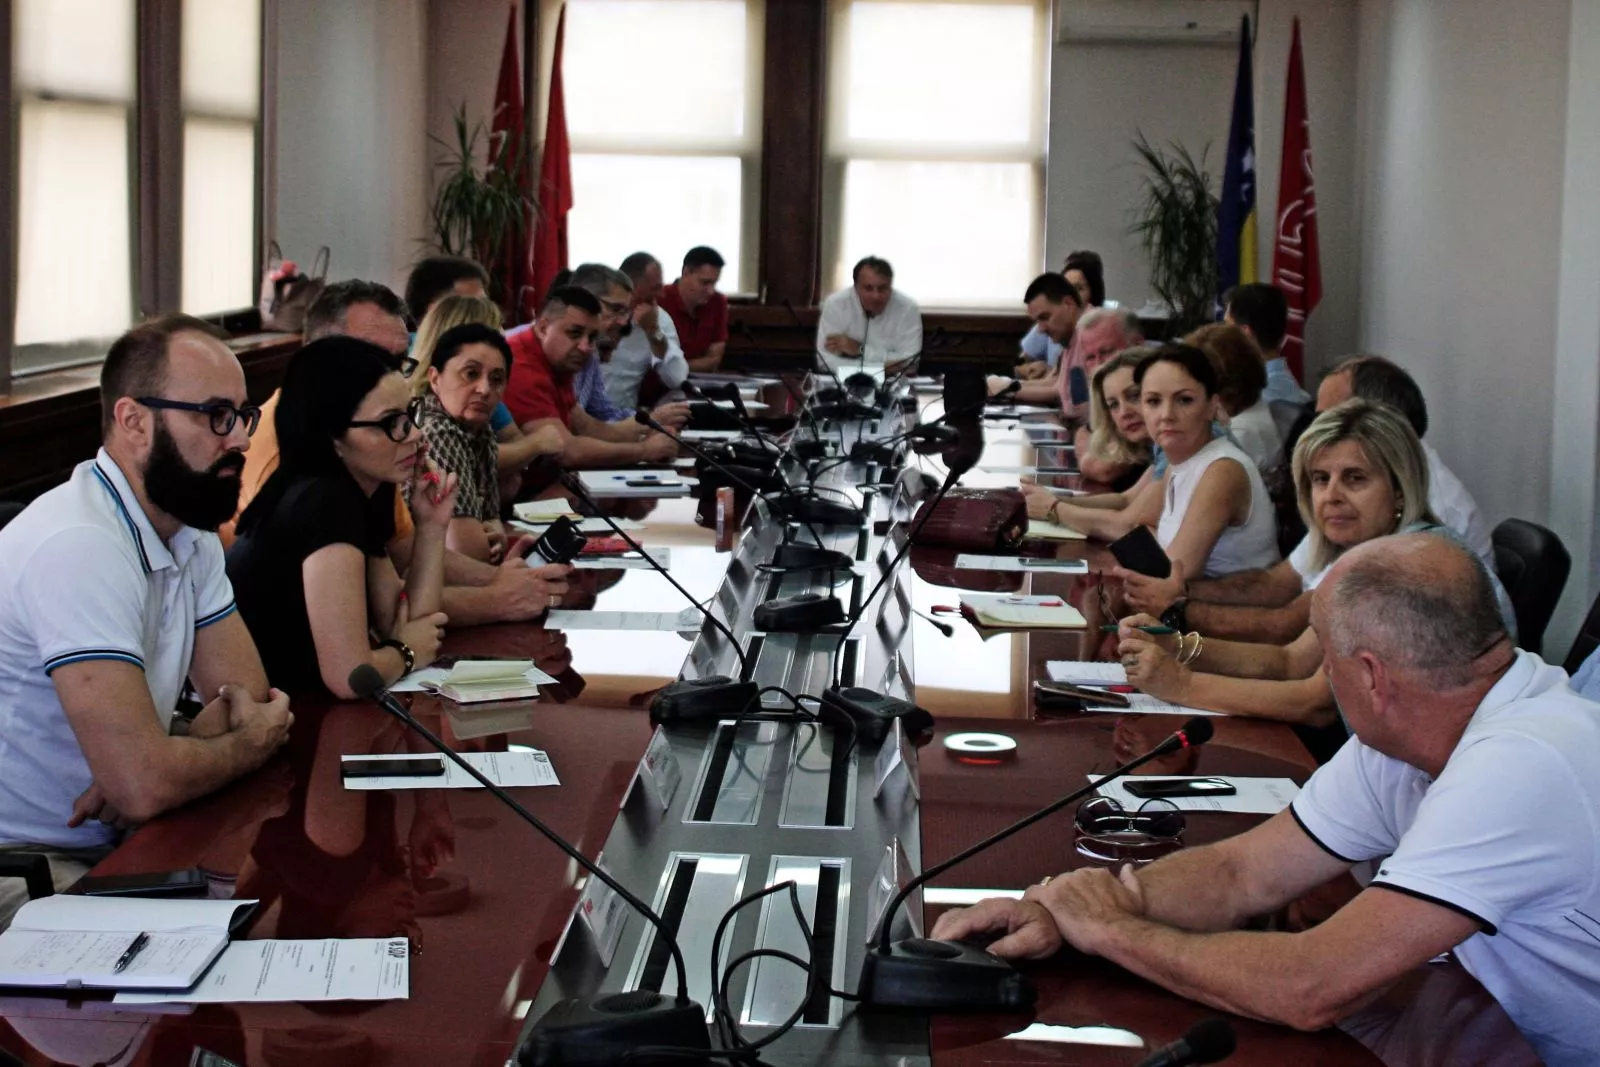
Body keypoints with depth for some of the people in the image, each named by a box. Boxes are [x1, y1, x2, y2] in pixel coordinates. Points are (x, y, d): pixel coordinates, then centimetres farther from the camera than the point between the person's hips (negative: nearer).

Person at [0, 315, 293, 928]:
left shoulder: (190, 533, 6)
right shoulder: (79, 546, -25)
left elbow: (247, 693, 4)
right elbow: (143, 784, -29)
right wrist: (250, 743, -8)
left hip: (117, 842, 9)